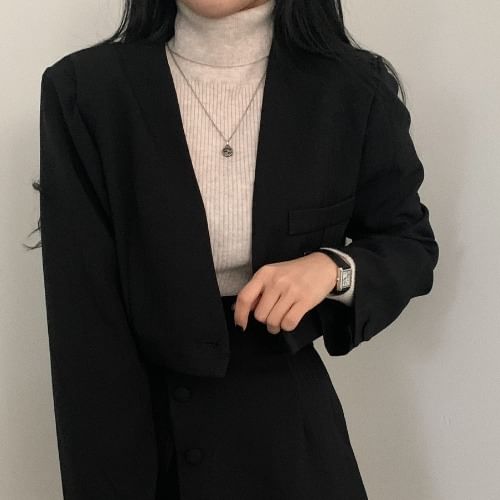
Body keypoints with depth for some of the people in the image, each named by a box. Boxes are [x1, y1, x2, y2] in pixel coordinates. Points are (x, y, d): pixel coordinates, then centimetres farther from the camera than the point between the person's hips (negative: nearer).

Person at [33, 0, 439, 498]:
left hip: (288, 424, 1)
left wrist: (332, 267, -16)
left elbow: (411, 243, 5)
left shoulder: (354, 89, -10)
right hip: (139, 421, -1)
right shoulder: (82, 91, -13)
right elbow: (85, 322, -13)